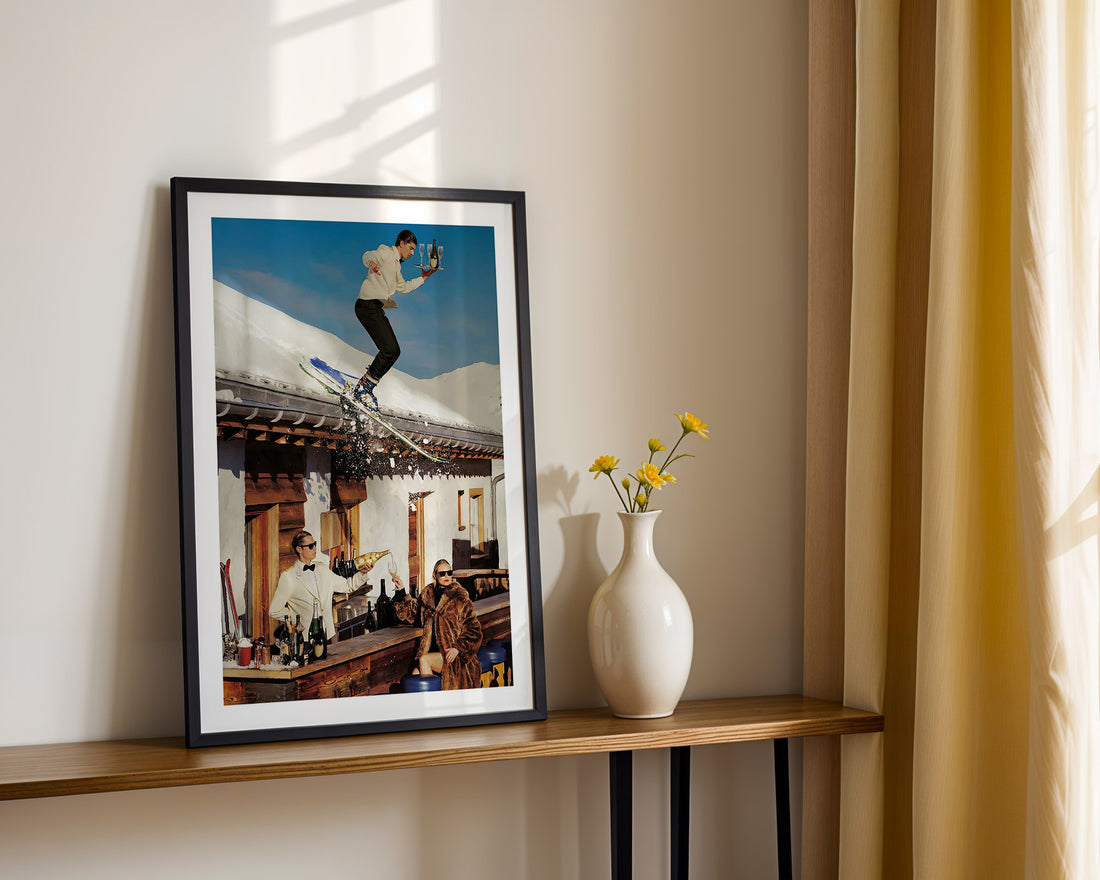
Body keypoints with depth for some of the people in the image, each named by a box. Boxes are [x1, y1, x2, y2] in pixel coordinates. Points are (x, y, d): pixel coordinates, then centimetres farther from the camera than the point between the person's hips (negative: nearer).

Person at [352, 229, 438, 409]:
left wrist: (422, 278, 37)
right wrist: (371, 262, -47)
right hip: (368, 304, -10)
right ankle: (362, 388, -11)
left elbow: (403, 287, 40)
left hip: (377, 308, 10)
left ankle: (366, 387, 8)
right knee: (389, 349, -17)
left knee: (394, 351, 5)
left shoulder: (396, 265, 26)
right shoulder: (387, 253, -2)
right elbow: (368, 255, -24)